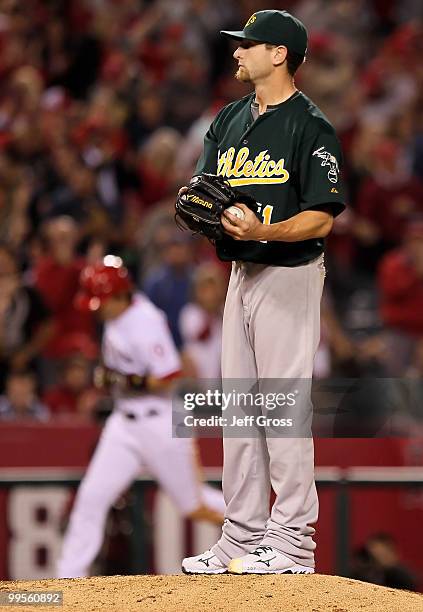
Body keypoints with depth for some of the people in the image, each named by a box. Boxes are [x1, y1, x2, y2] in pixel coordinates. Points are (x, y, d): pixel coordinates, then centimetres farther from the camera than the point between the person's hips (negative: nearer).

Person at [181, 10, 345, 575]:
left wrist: (263, 231, -30)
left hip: (290, 275, -8)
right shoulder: (230, 120, 13)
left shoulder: (310, 126, -11)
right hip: (241, 274, 8)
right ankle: (241, 538, 16)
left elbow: (322, 217, -16)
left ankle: (293, 543, -4)